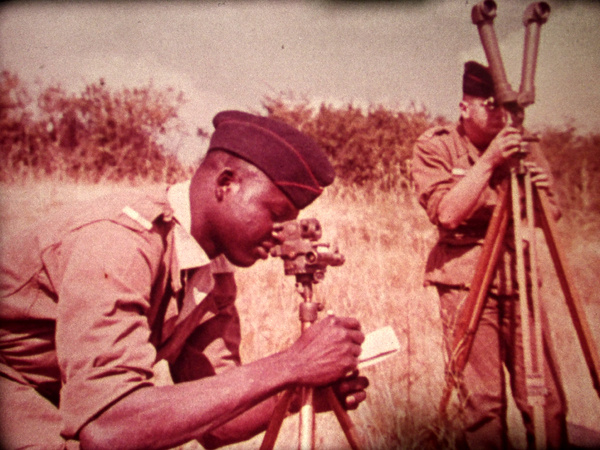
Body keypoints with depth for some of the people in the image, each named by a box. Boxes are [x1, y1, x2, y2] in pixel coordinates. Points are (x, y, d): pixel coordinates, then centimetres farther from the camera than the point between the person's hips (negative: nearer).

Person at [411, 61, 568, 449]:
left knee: (547, 397, 3)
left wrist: (542, 193, -10)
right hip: (466, 282, -3)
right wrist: (488, 162, -21)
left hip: (520, 280, 4)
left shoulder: (523, 145, 9)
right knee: (483, 401, -3)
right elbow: (446, 214, -16)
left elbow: (552, 217, 12)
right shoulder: (434, 147, -3)